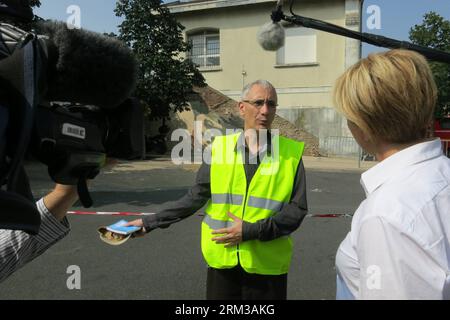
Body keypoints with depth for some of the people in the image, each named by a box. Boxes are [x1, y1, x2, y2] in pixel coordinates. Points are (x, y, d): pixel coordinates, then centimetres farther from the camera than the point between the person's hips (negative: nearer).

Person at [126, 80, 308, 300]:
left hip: (267, 265, -1)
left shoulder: (291, 153, -5)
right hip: (222, 261, 1)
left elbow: (297, 209, -6)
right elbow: (196, 197, 3)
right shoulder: (220, 147, -1)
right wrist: (151, 222, 2)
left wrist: (253, 230, -16)